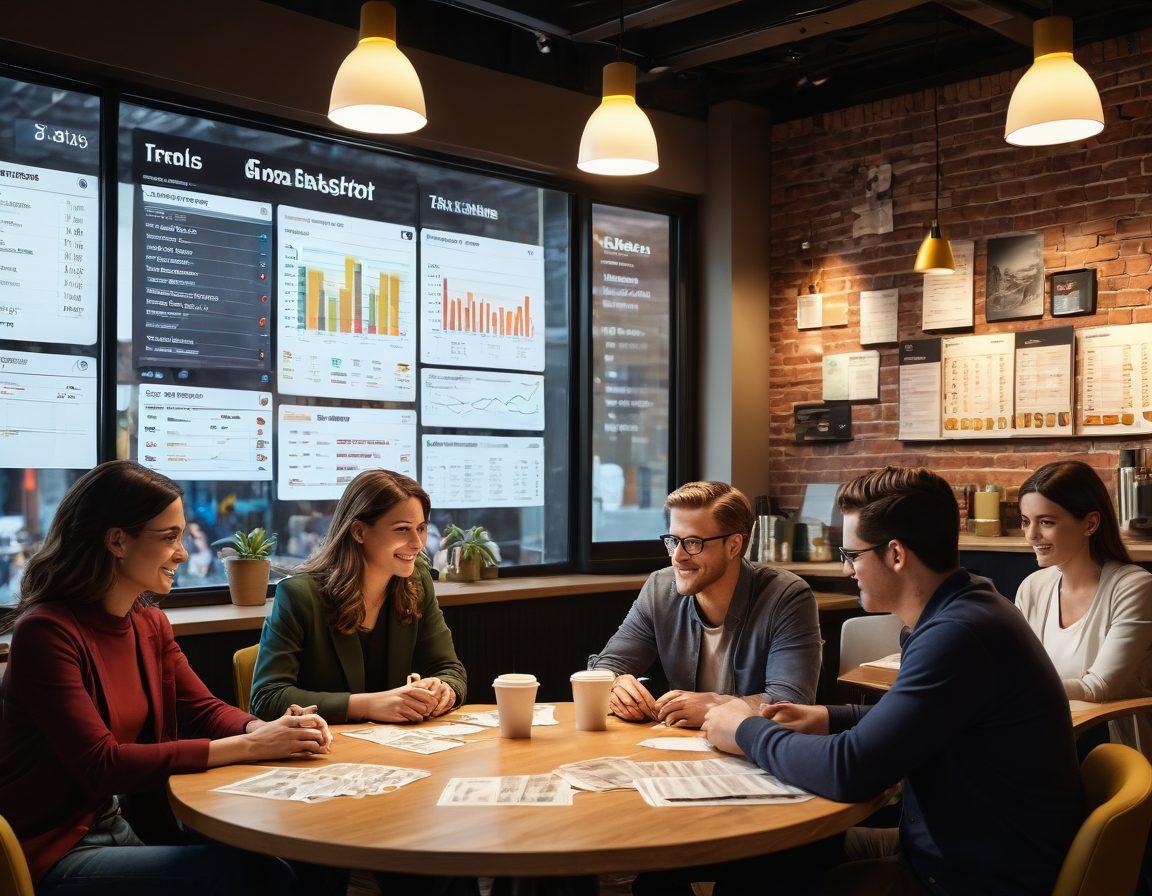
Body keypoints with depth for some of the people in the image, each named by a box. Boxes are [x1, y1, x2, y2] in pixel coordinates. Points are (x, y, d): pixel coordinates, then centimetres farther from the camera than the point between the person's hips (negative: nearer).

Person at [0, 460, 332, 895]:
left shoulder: (150, 624, 7)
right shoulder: (47, 631, -19)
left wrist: (268, 729, -16)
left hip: (117, 825, 7)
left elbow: (204, 709, 7)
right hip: (51, 855, -7)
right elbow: (100, 764, -25)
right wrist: (250, 746, -25)